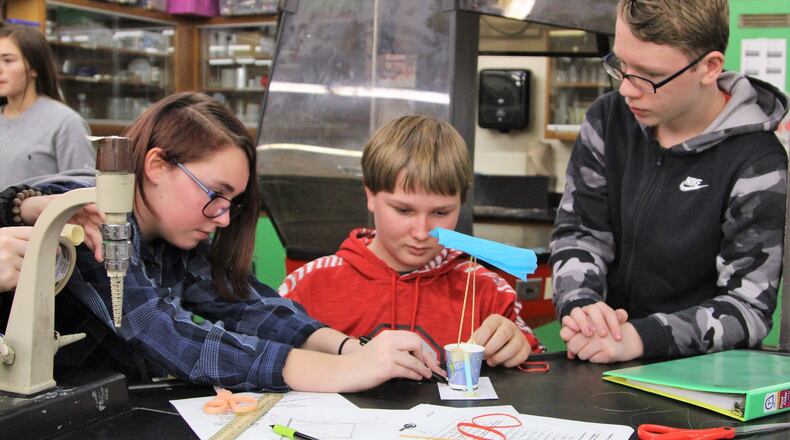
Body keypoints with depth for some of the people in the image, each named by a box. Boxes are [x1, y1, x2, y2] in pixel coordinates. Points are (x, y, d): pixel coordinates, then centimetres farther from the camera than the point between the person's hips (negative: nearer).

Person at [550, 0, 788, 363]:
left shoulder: (757, 167, -14)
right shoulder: (609, 119, 1)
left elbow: (748, 308, -16)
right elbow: (578, 232, 1)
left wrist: (639, 338, -30)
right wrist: (581, 307, -20)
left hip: (699, 374, -4)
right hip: (601, 373, 4)